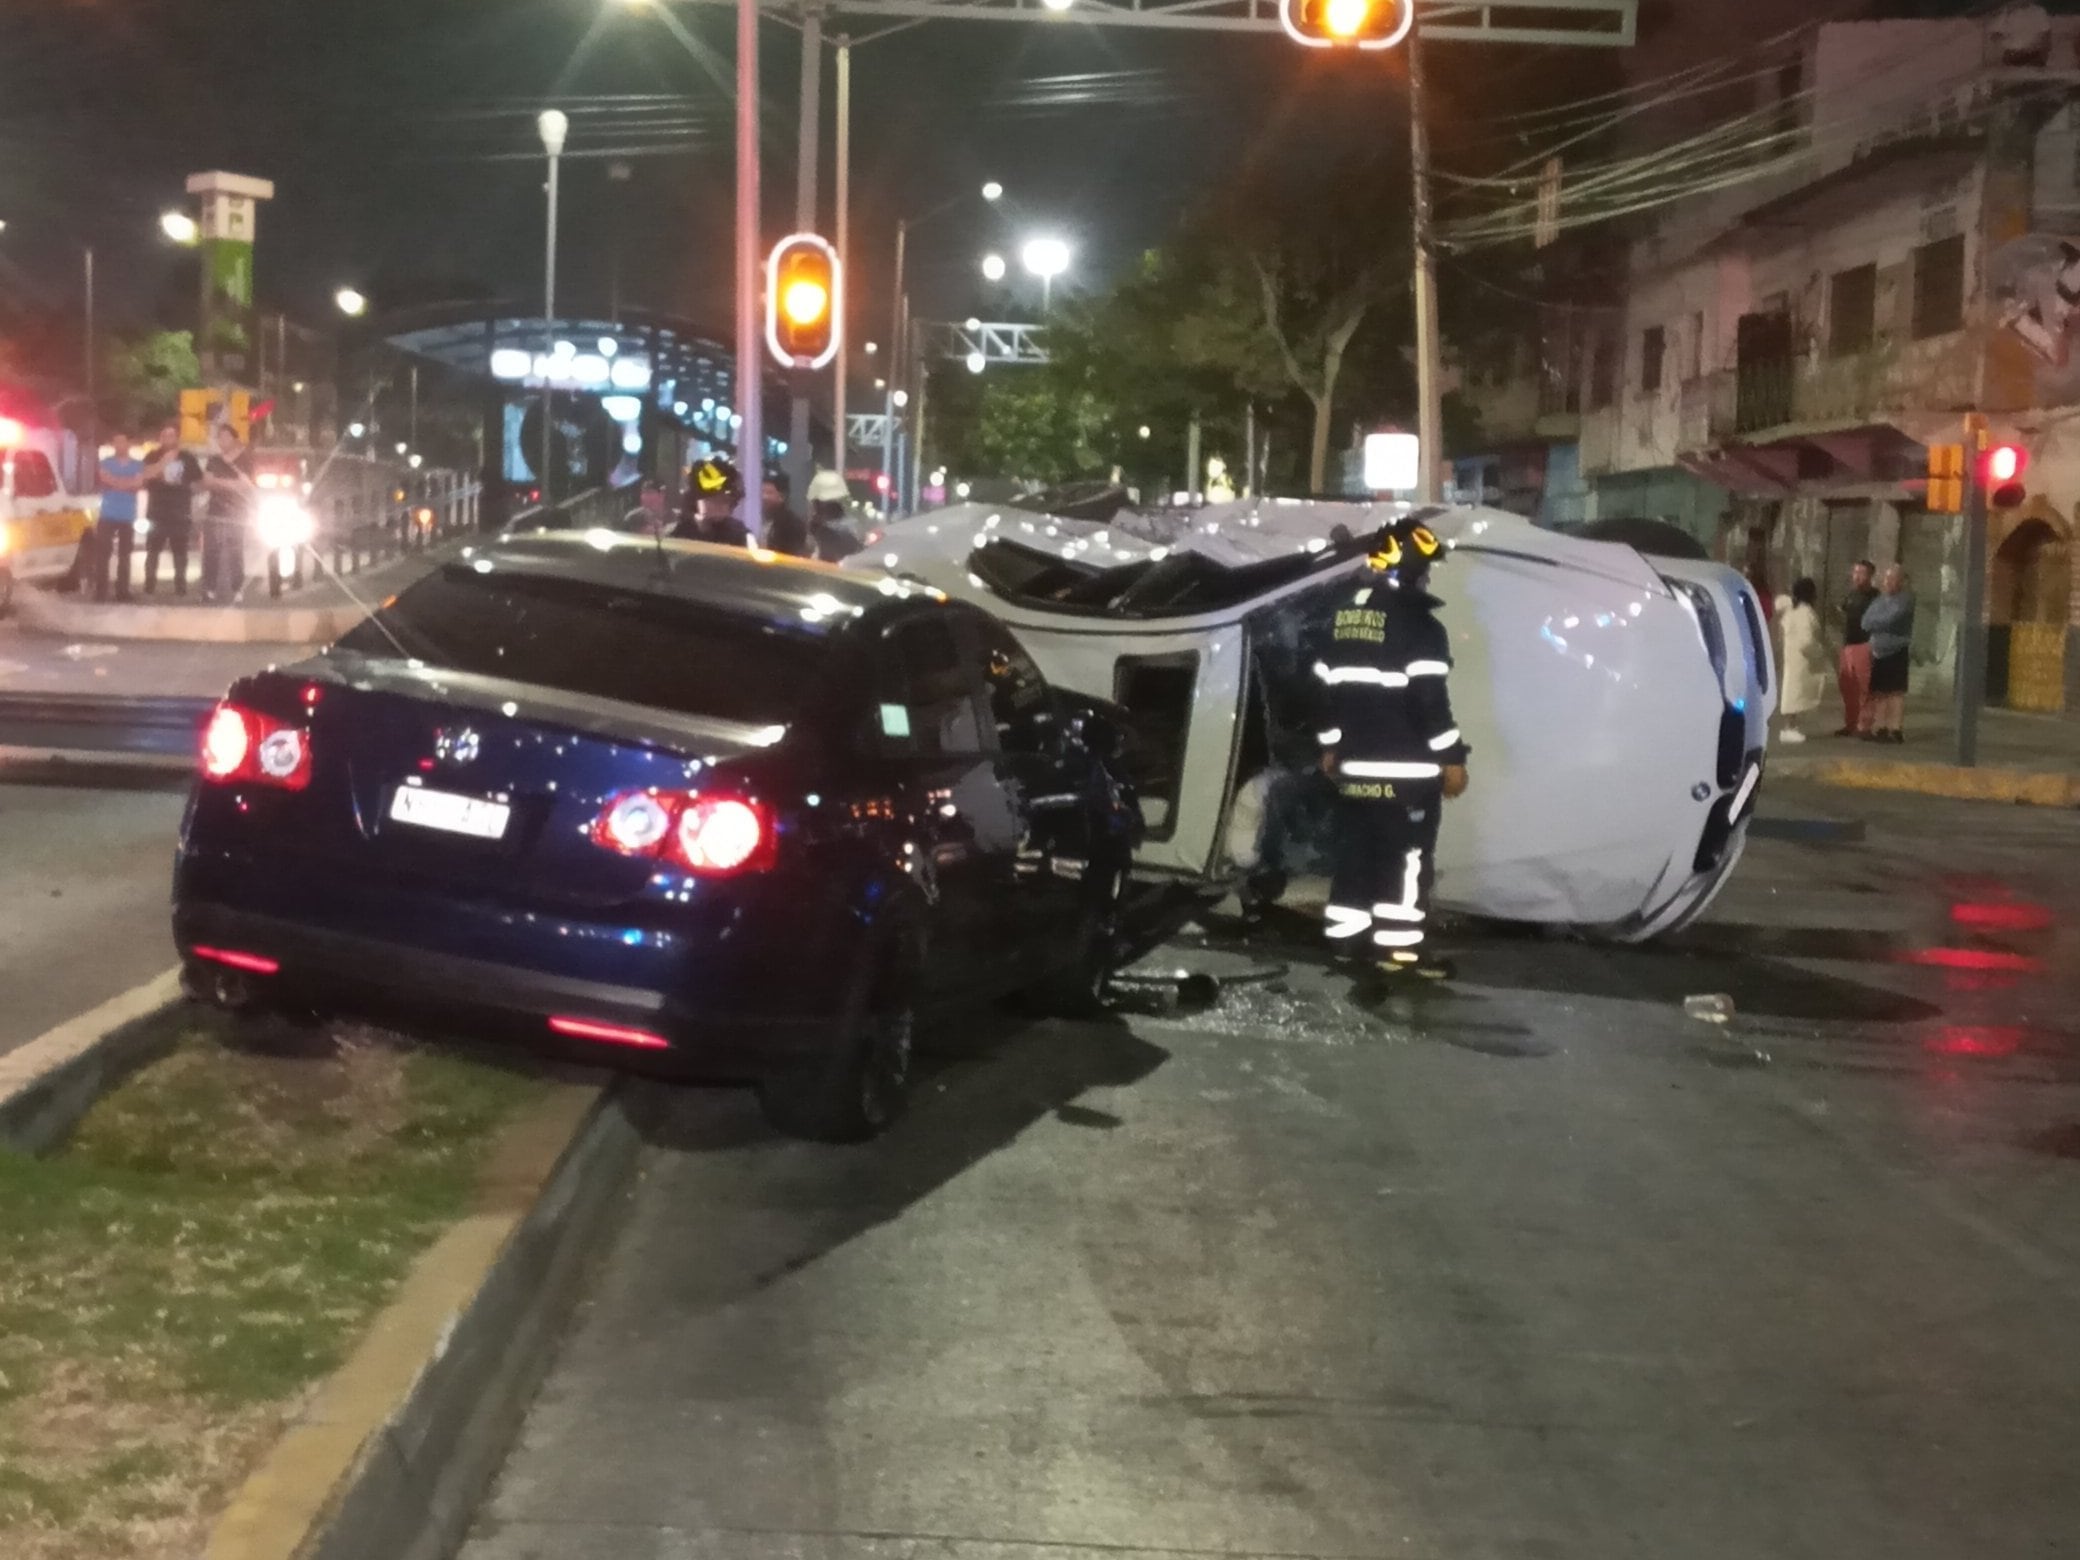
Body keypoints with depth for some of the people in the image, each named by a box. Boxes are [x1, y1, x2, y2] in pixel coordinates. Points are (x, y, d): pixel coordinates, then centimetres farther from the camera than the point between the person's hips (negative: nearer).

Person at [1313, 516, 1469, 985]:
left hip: (1357, 763, 8)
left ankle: (1347, 935, 17)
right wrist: (1451, 758, -11)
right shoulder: (1417, 623, -14)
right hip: (1406, 767, -8)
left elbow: (1328, 687, 15)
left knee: (1356, 847, 14)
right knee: (1407, 856, -3)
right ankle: (1399, 947, -4)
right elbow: (1430, 698, -17)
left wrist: (1330, 745, 24)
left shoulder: (1344, 618, 11)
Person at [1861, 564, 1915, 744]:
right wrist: (1882, 622, -12)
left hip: (1896, 651, -6)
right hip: (1879, 651, 6)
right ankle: (1879, 728, 14)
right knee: (1878, 691, 8)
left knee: (1895, 691, -5)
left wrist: (1874, 621, -2)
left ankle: (1896, 729, -4)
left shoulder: (1905, 599, -8)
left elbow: (1889, 620, -19)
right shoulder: (1881, 598, 12)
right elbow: (1866, 622, 4)